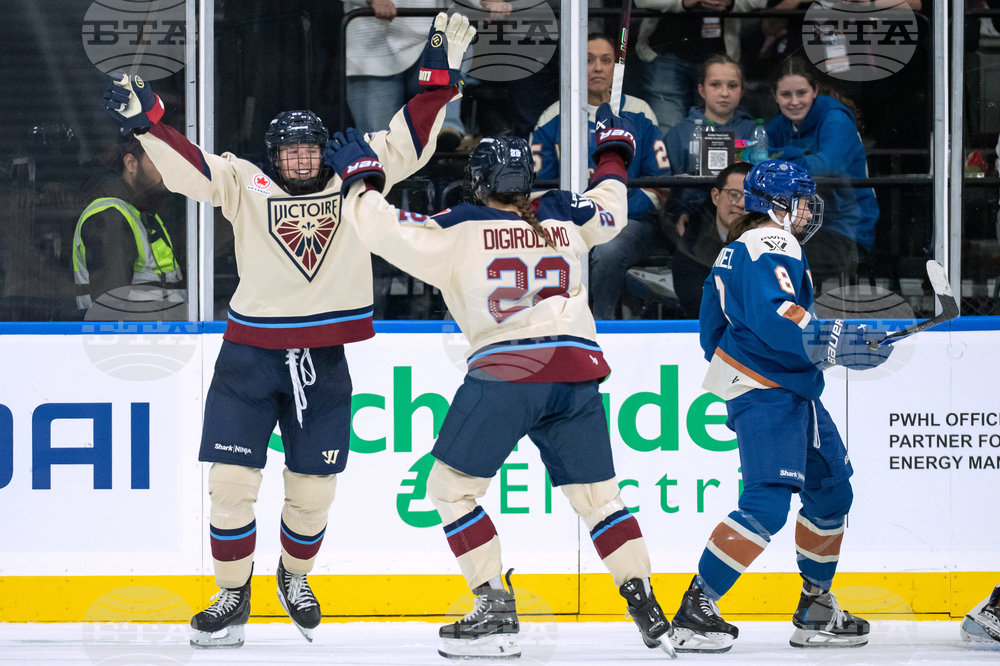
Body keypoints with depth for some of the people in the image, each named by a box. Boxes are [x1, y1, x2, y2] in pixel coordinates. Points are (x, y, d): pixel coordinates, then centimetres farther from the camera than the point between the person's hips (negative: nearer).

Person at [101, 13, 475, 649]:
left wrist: (441, 77, -8)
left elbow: (408, 141, 2)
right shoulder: (245, 186, 1)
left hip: (324, 361, 1)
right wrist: (147, 121, -24)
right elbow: (188, 167, -9)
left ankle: (295, 577, 34)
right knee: (231, 478, -6)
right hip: (250, 356, -1)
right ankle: (233, 596, 9)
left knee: (313, 488, 6)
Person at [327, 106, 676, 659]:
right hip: (577, 370, 5)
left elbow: (385, 229, 5)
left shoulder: (460, 230, 4)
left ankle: (496, 614, -2)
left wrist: (358, 177, 21)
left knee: (451, 488, 7)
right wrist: (613, 151, 54)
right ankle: (648, 612, 3)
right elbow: (610, 207, 37)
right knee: (597, 494, 13)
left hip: (505, 372, -5)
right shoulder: (565, 217, 17)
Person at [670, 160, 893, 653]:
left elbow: (713, 329, 26)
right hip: (765, 395, -11)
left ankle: (816, 610, 23)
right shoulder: (770, 245, -12)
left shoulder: (740, 249, 21)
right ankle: (695, 611, -17)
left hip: (790, 392, 11)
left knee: (831, 490, 15)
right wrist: (835, 345, -32)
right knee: (767, 504, -19)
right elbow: (773, 318, -28)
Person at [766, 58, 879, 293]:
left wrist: (780, 161, -28)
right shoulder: (780, 126, 11)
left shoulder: (836, 121, -9)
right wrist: (802, 156, -18)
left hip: (845, 233, -6)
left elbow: (829, 163, -27)